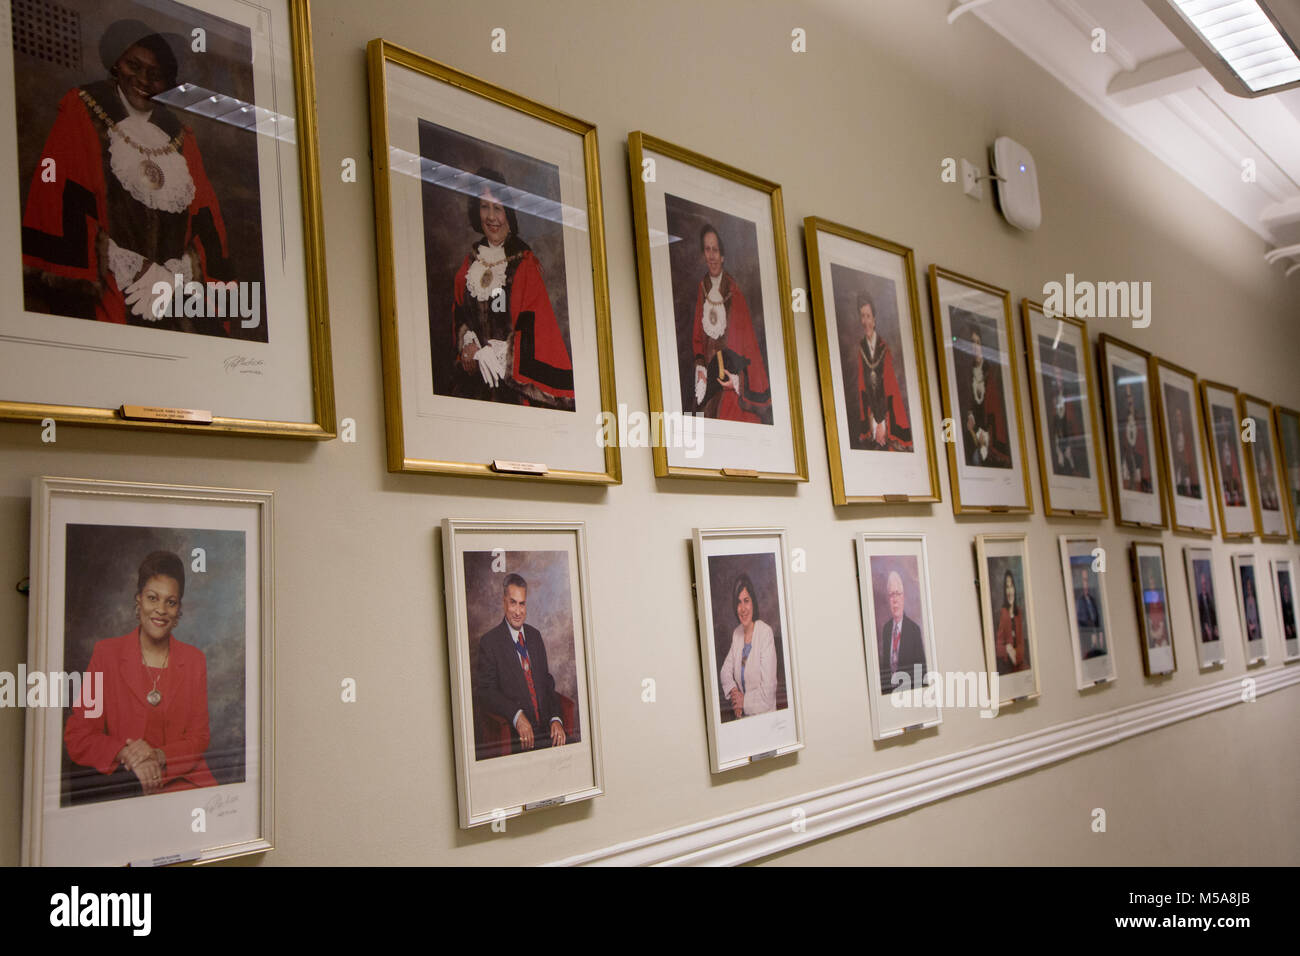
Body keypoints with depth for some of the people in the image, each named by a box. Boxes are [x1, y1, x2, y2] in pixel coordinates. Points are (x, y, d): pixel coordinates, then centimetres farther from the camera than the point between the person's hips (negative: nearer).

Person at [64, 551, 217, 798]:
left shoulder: (195, 659, 11)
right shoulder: (105, 653, 6)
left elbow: (200, 738, 9)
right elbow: (77, 737, 3)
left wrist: (159, 756, -11)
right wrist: (126, 756, -14)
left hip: (185, 782, 2)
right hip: (123, 786, -1)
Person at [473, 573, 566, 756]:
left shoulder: (535, 635, 18)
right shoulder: (489, 642, -1)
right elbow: (484, 692, -8)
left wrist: (556, 719, 2)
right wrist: (516, 715, -20)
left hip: (545, 731, 5)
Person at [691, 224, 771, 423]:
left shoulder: (734, 293, -12)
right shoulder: (702, 288, 5)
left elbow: (749, 345, -10)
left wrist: (738, 379, -20)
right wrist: (700, 366, -5)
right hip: (709, 377, 4)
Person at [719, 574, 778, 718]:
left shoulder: (765, 633, -13)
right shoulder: (737, 633, 8)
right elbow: (725, 672, 14)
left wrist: (744, 701, -6)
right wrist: (733, 691, -4)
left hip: (763, 713, -5)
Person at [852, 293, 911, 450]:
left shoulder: (885, 348, 0)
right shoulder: (860, 349, 3)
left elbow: (891, 386, -3)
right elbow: (861, 387, -2)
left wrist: (883, 423, -13)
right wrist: (872, 422, -13)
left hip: (887, 410, 0)